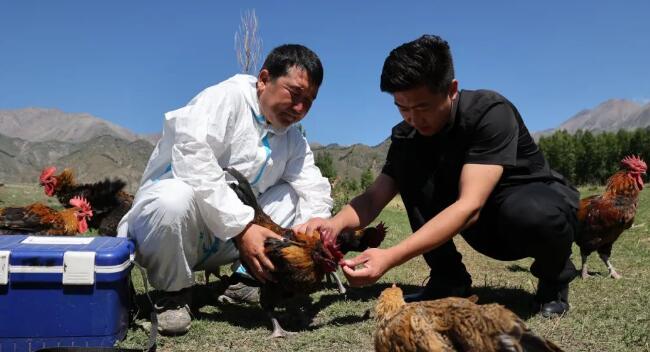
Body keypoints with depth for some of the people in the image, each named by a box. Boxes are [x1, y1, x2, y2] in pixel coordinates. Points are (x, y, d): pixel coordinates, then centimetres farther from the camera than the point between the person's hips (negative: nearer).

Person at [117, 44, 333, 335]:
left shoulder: (293, 141, 10)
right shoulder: (226, 97, -13)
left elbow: (314, 190, -2)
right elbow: (191, 159, -29)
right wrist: (242, 229, -33)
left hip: (223, 244, 6)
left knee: (296, 195, -2)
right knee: (175, 197, -38)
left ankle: (248, 279, 0)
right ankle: (174, 292, -10)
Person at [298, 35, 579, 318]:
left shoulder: (491, 112, -28)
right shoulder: (408, 134, -12)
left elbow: (470, 206, -38)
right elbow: (374, 198, -13)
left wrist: (390, 257, -47)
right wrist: (335, 223, -37)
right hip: (484, 225, 4)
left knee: (529, 212, -41)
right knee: (407, 156, -19)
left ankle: (554, 276, -5)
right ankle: (449, 278, -9)